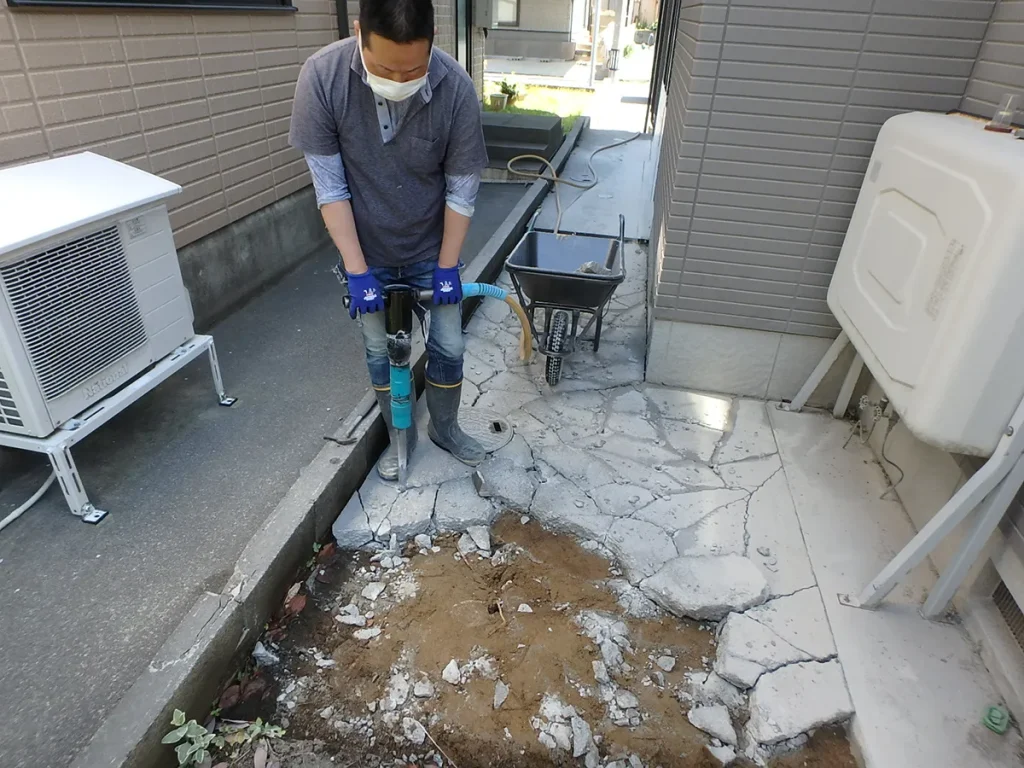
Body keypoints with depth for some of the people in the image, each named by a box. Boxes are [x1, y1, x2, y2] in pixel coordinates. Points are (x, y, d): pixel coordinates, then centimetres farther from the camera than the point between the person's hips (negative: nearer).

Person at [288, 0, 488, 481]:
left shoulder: (456, 88, -22)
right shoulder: (321, 77, -23)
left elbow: (462, 188, -13)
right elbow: (329, 185, -18)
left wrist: (447, 267, -12)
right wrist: (357, 271, -19)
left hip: (431, 248, 0)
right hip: (366, 251, 0)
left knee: (448, 347, 8)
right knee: (380, 351, 11)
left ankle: (445, 428, 34)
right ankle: (401, 436, 35)